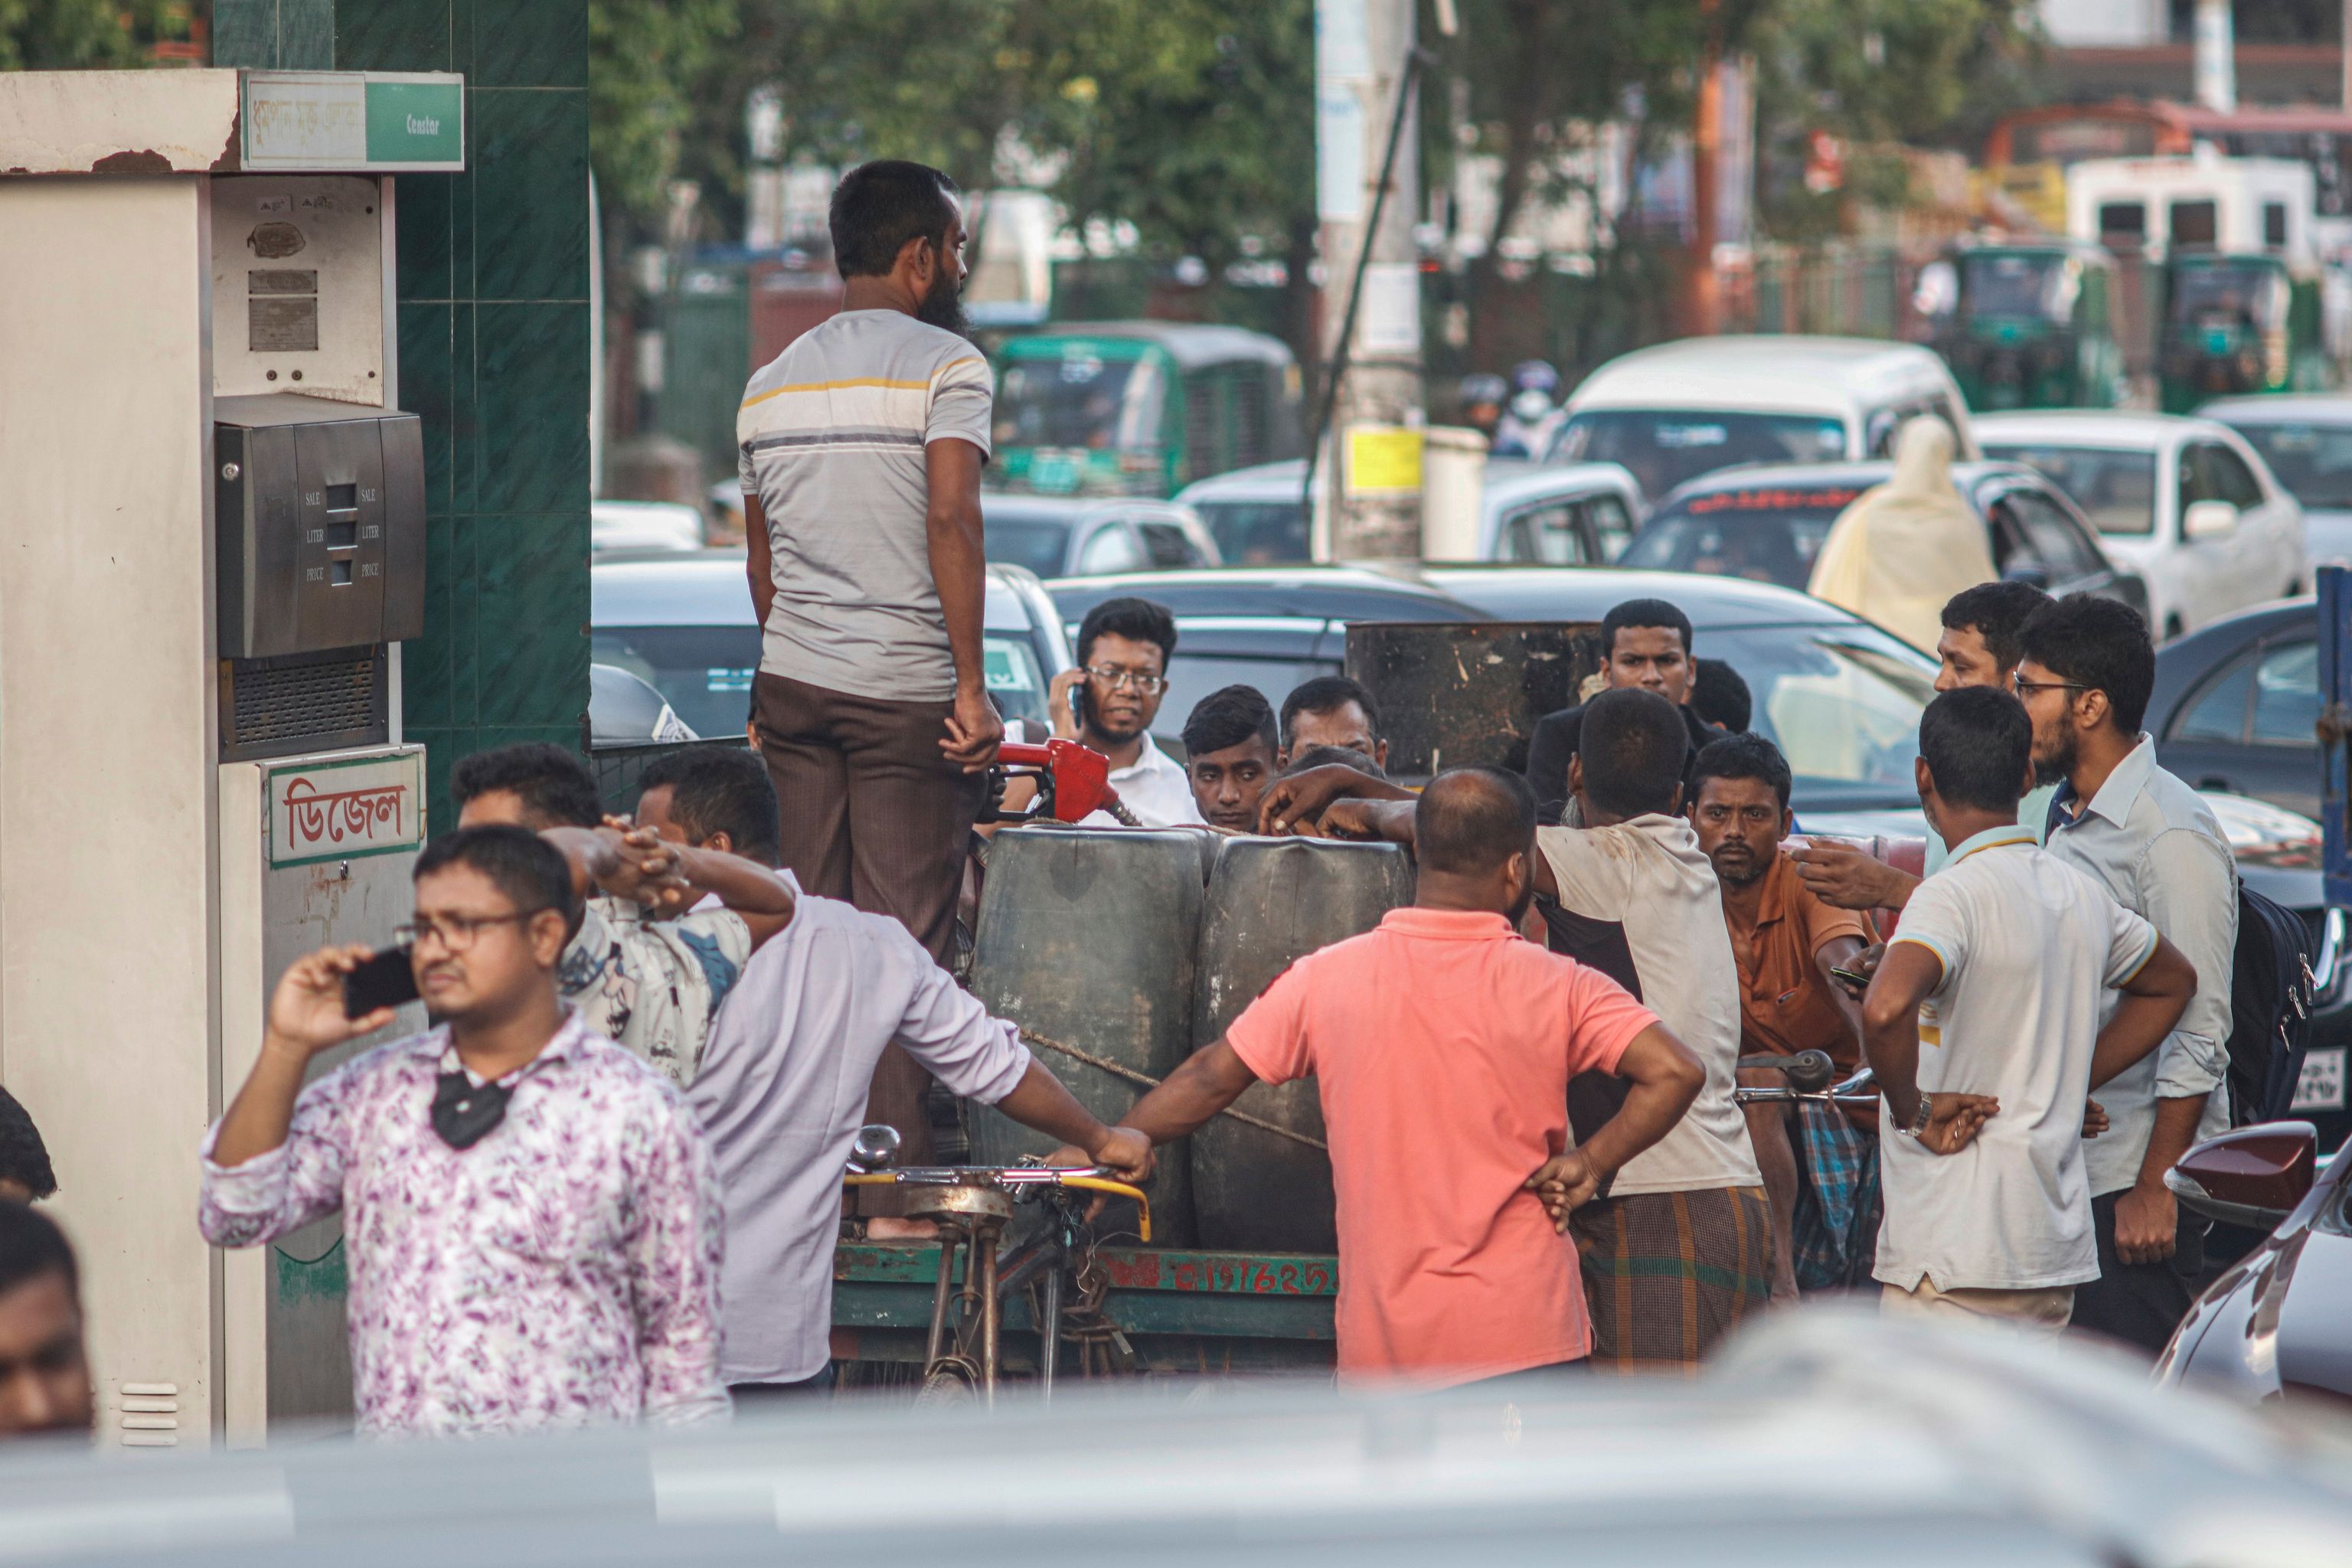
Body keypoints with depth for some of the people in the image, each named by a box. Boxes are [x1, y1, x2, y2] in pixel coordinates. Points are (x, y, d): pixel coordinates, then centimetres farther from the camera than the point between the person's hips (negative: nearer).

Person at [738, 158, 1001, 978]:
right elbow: (951, 518, -17)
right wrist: (972, 688, -15)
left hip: (790, 686, 6)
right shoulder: (945, 362, -6)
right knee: (905, 936, -5)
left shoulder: (769, 384, 15)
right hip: (908, 692, -6)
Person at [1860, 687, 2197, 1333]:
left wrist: (1912, 1109, -17)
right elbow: (2172, 982, 30)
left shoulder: (1953, 896, -14)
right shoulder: (2080, 893, 10)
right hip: (2056, 1244, 8)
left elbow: (1885, 1008, -34)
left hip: (1953, 1250, -8)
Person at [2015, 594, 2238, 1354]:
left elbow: (2199, 1036, -17)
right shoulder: (2065, 818, 14)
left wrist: (2154, 1188, -19)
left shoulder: (2172, 834, -15)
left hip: (2137, 1179, -9)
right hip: (2066, 1170, 9)